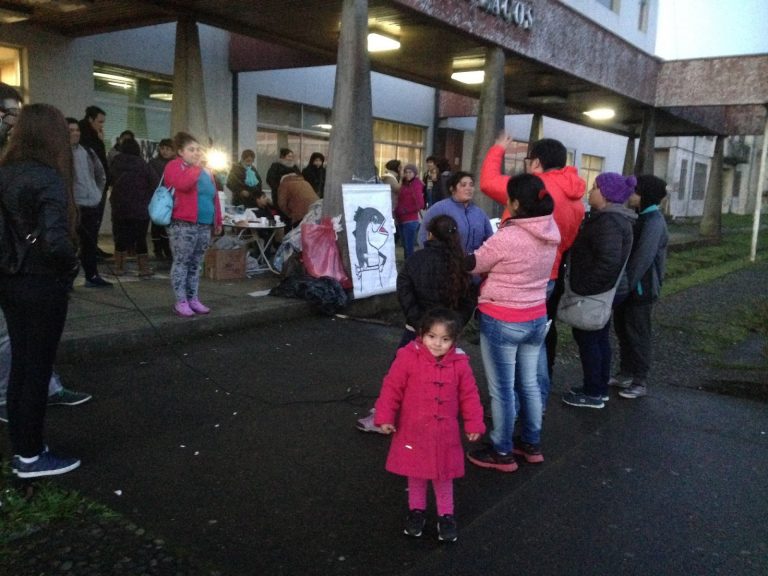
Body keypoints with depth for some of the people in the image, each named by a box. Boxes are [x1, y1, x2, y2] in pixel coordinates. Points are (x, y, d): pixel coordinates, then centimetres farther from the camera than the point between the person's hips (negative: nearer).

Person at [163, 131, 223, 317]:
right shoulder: (174, 166, -3)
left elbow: (214, 197, 20)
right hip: (183, 224, -7)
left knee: (195, 264, 11)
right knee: (181, 263, -2)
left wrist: (218, 221, 16)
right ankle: (181, 302, 2)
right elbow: (182, 184, -23)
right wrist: (196, 166, -14)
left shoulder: (206, 171, 19)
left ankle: (193, 299, 18)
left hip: (205, 225, 7)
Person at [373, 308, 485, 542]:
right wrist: (385, 417, -13)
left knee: (443, 475, 16)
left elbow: (469, 395, 0)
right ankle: (416, 510, 37)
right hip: (413, 432, -1)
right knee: (415, 473, 17)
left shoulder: (459, 363, -8)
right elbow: (392, 388, -11)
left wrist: (474, 424, 2)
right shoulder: (408, 358, -16)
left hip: (445, 434, 1)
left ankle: (446, 514, 34)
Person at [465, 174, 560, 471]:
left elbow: (474, 264, -8)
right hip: (537, 318, 7)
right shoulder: (551, 232, -2)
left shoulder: (507, 237, -24)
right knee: (528, 383, 20)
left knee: (501, 389, 7)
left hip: (502, 322, -7)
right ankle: (531, 444, 35)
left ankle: (502, 453, 21)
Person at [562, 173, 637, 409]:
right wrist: (586, 286, 16)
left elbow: (608, 262, -31)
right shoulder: (612, 217, 13)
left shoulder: (609, 222, -21)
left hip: (597, 293, -10)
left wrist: (584, 288, -26)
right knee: (599, 338, 17)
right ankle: (600, 388, 28)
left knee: (587, 338, 0)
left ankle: (593, 393, 10)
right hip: (605, 290, 10)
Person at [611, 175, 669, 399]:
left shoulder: (654, 221, -16)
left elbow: (643, 258, -22)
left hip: (641, 288, -9)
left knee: (637, 333, -1)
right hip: (628, 286, 9)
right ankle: (626, 374, 26)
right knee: (622, 329, 15)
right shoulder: (641, 217, 12)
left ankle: (641, 382, 9)